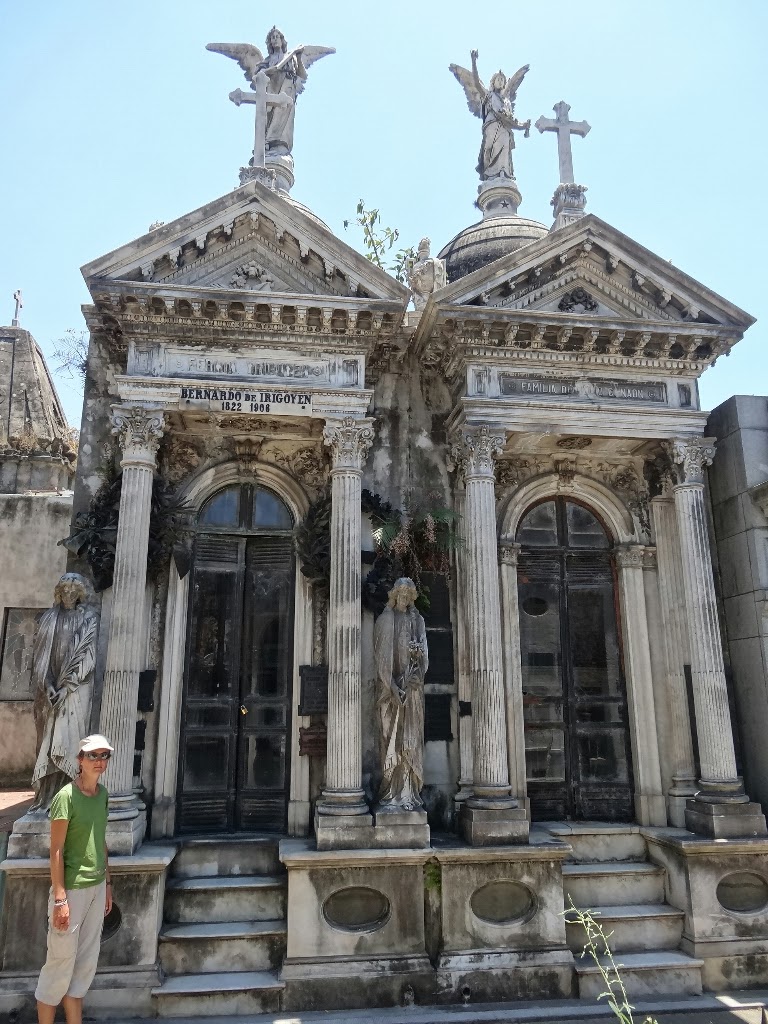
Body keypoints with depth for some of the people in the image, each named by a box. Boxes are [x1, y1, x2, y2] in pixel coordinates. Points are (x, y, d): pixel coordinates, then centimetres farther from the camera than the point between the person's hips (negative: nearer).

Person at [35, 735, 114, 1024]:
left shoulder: (102, 793, 5)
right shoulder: (66, 796, -16)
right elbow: (56, 851, -15)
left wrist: (107, 883, 14)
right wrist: (59, 899, -17)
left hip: (96, 887, 7)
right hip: (72, 889, -7)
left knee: (86, 962, 13)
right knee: (61, 960, 4)